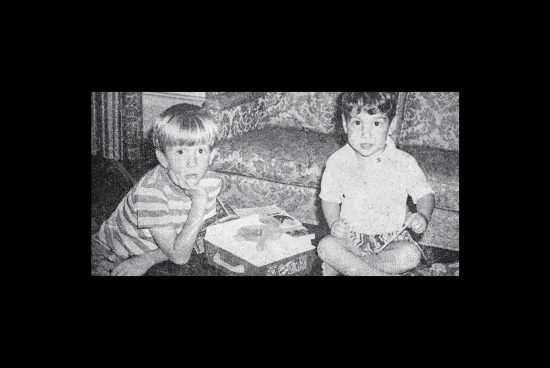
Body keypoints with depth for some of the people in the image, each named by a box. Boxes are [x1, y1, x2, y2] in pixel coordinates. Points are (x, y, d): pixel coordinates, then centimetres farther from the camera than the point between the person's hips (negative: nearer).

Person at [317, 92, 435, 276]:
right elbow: (329, 198, 5)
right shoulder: (337, 162, -6)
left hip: (392, 238, 0)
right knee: (326, 246, -29)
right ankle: (379, 273, -23)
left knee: (411, 255, -30)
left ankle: (340, 265, -20)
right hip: (352, 237, 0)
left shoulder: (404, 163, -10)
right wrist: (334, 222, -14)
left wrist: (422, 216, -20)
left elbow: (424, 193, 1)